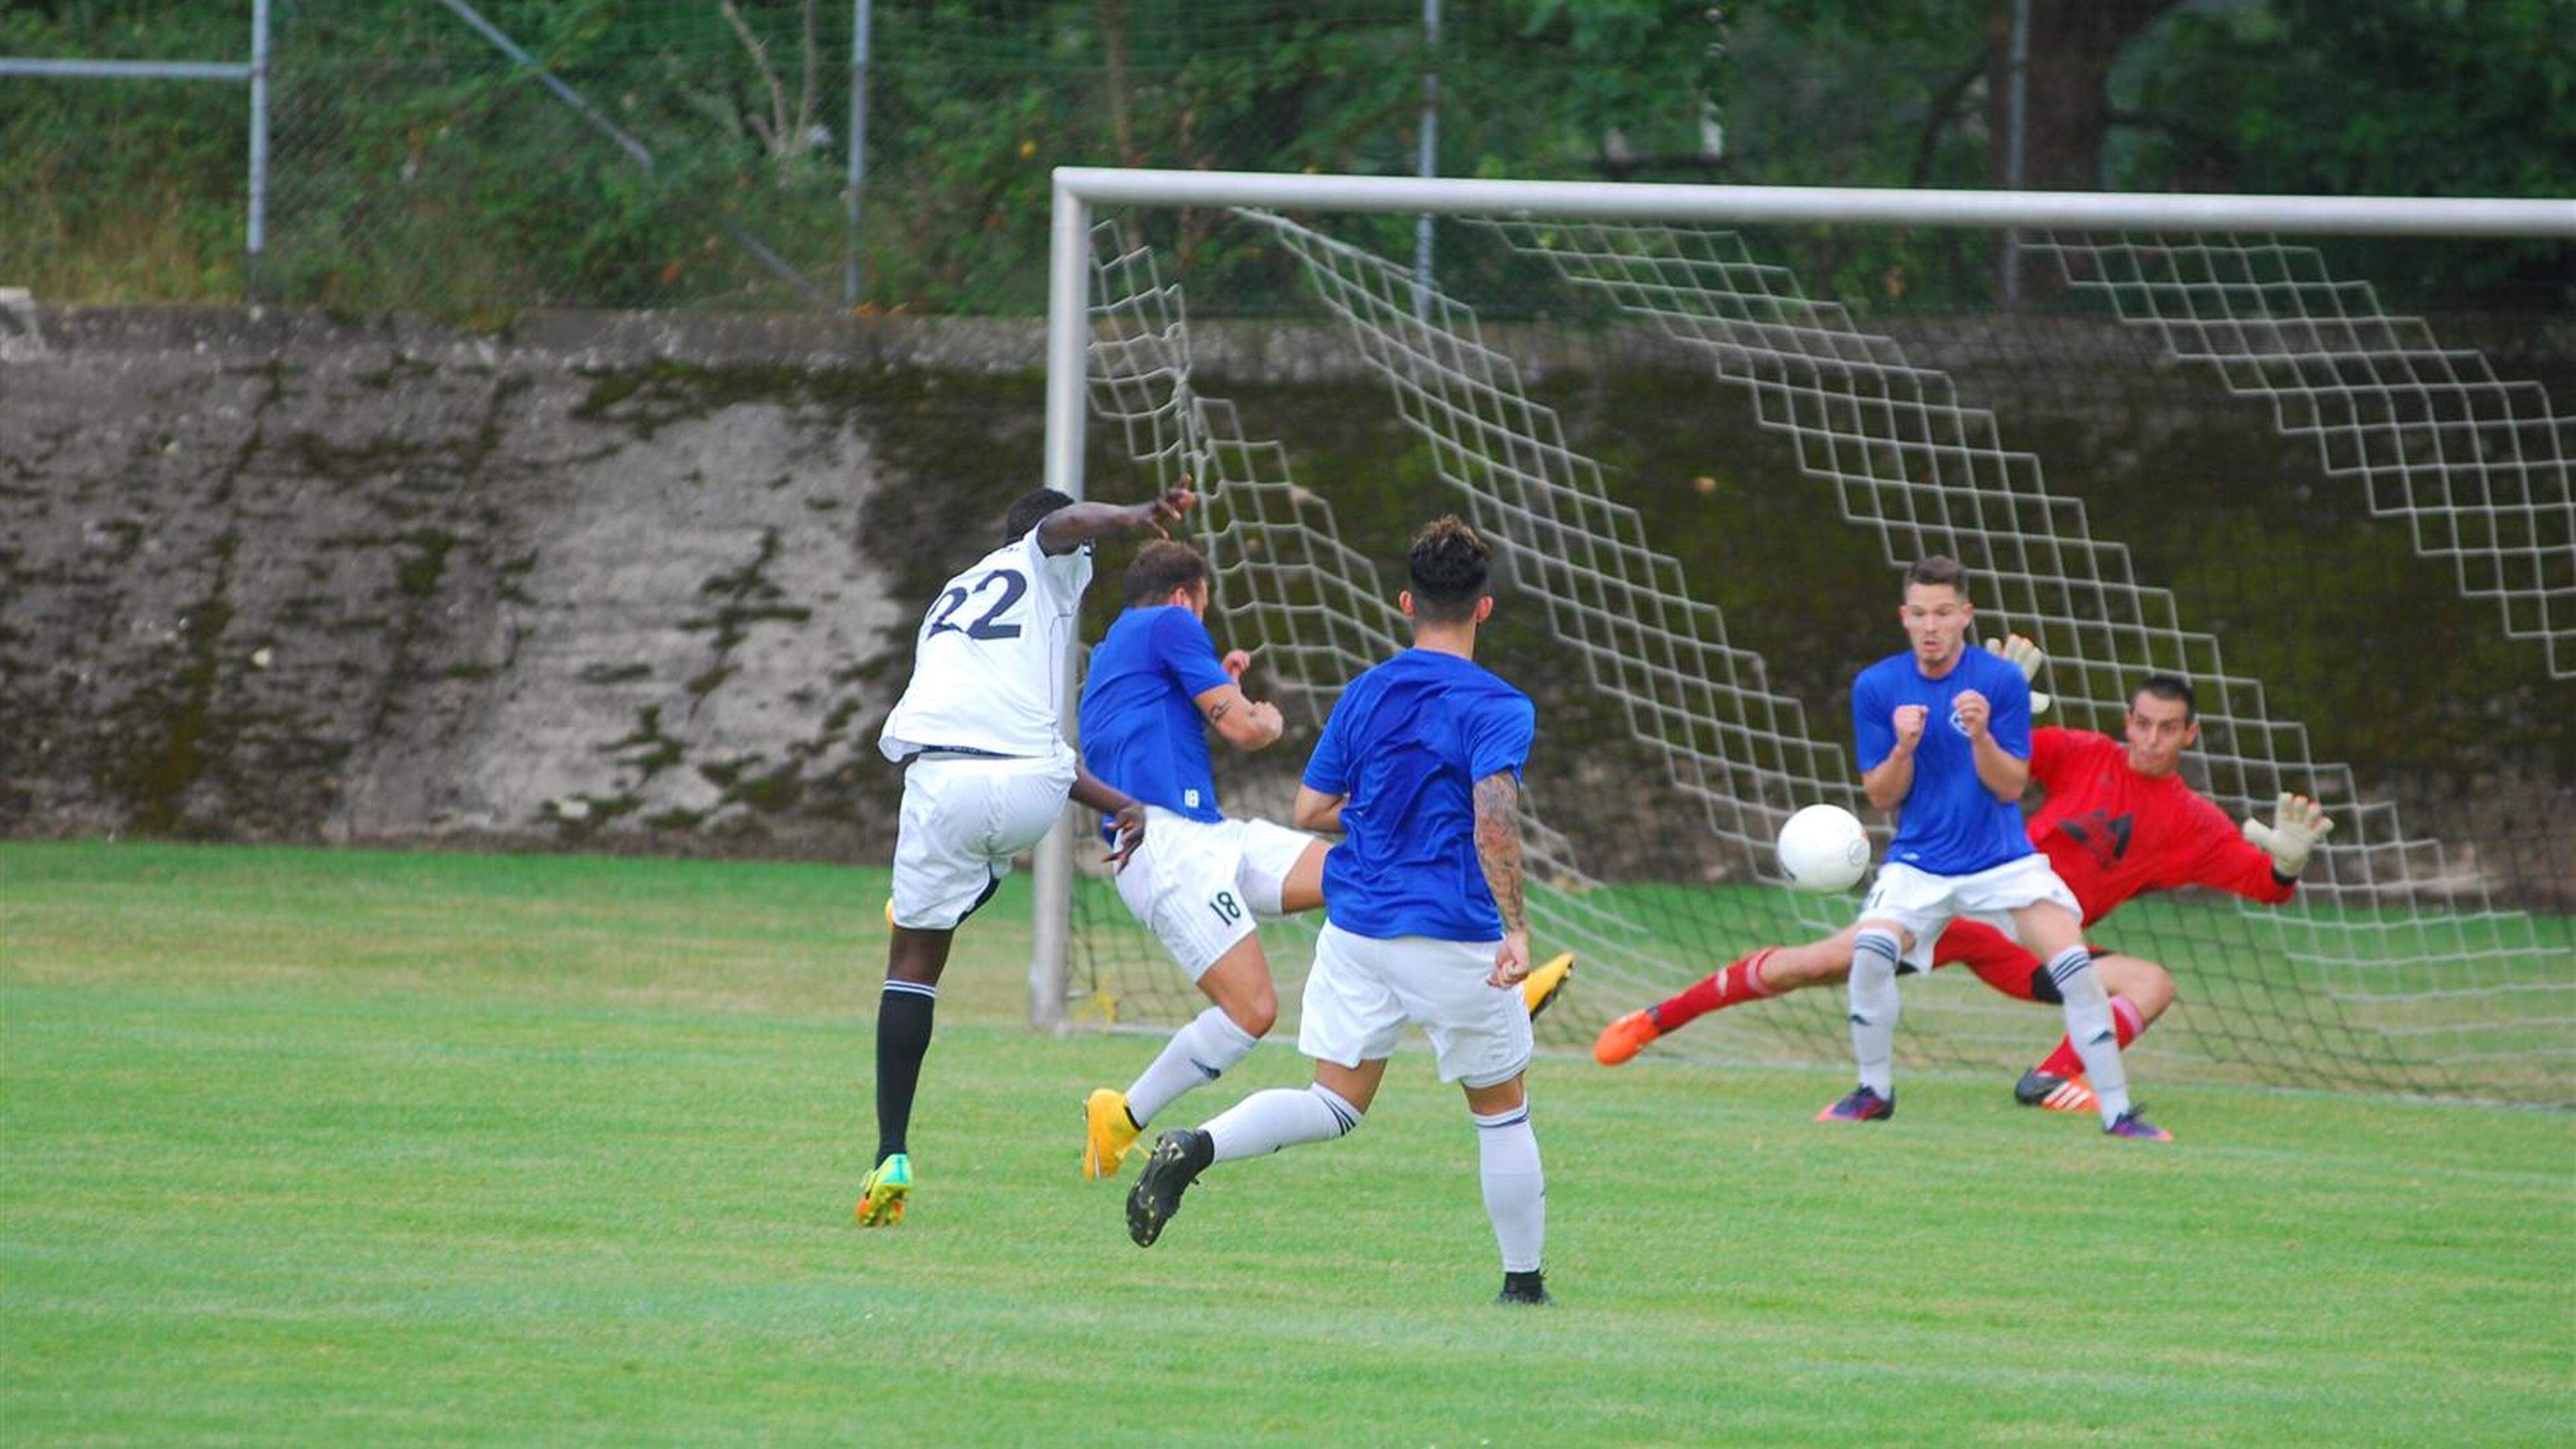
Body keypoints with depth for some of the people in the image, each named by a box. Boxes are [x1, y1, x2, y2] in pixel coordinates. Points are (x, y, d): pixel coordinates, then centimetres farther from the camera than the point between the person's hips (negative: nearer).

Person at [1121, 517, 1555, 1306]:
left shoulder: (1365, 695, 8)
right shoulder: (1497, 708, -9)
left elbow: (1310, 809, 11)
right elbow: (1493, 818, -24)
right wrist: (1515, 927, -26)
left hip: (1356, 929, 4)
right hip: (1453, 935, -4)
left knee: (1337, 1102, 6)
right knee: (1501, 1111, 13)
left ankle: (1195, 1148, -19)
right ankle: (1524, 1283, 19)